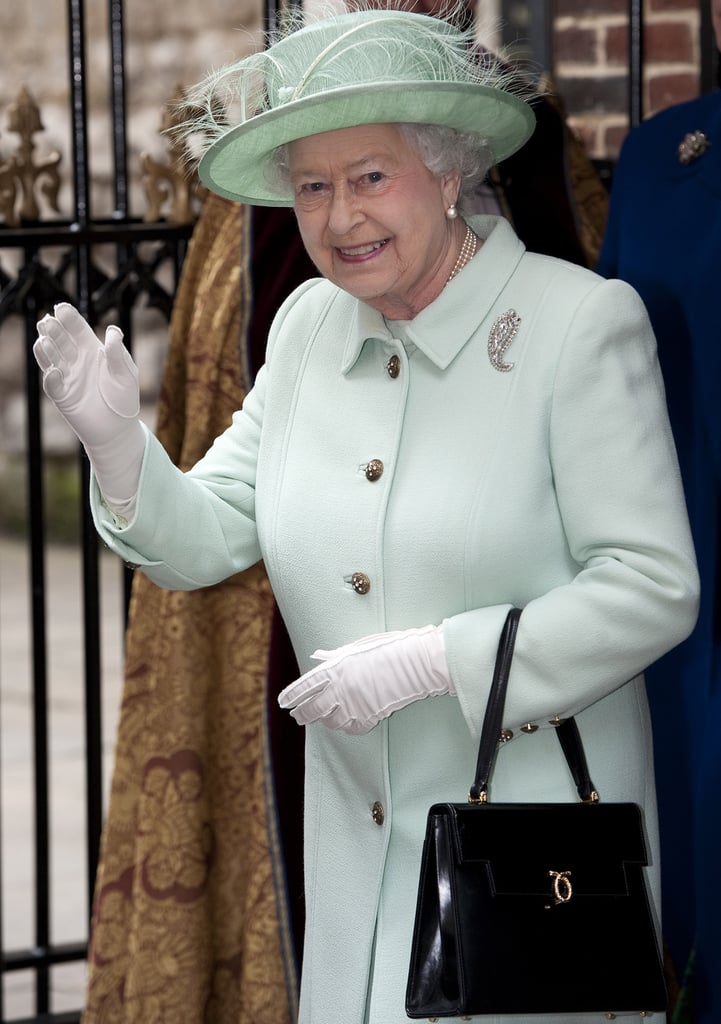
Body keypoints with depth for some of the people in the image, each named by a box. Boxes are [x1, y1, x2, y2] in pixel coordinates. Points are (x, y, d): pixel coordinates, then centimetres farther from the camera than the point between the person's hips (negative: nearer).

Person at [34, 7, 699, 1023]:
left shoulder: (580, 321, -12)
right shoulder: (308, 327, 6)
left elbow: (654, 589, -14)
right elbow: (203, 541, 8)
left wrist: (428, 661, -20)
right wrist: (117, 438, -12)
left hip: (535, 825, -5)